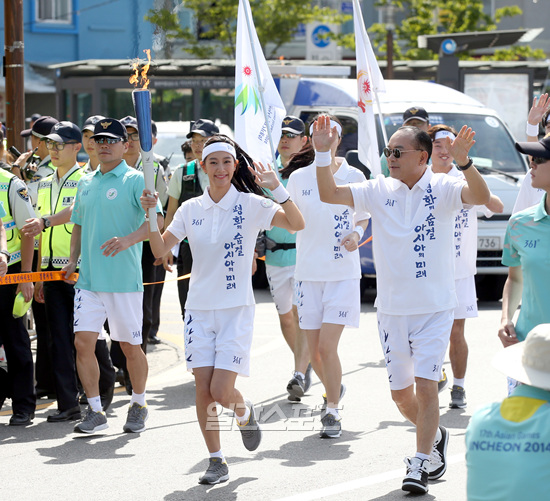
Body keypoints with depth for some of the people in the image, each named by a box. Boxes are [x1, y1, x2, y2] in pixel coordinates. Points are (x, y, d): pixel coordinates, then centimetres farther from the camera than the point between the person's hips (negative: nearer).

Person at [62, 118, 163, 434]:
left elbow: (156, 220, -16)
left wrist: (128, 240, -31)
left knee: (130, 347, 5)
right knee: (84, 342, -5)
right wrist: (73, 260, 11)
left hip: (124, 278, -5)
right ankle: (95, 411, 3)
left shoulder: (135, 180, -5)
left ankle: (139, 406, 25)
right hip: (88, 278, 5)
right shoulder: (86, 183, 15)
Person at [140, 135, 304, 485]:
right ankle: (217, 461, 10)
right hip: (200, 308, 3)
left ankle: (245, 413, 24)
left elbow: (297, 224, -15)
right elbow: (161, 249, 4)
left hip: (236, 309, -3)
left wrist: (276, 188, -26)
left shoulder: (251, 205, -4)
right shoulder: (191, 209, 6)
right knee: (203, 390, -2)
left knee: (221, 391, -11)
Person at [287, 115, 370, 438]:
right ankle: (335, 389, 35)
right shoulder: (299, 178, 4)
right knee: (314, 351, 5)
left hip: (343, 273, -2)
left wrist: (356, 233, -10)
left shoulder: (354, 177, 0)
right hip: (308, 273, 3)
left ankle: (333, 413, 0)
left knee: (327, 346, -13)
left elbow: (363, 217, 11)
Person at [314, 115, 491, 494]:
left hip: (435, 308, -4)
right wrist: (322, 154, -19)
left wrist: (463, 161, -42)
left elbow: (481, 197, -26)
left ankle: (421, 463, -1)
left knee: (425, 386, -12)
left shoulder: (442, 189, -7)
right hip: (392, 309, 4)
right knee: (401, 394, 12)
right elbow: (330, 194, -5)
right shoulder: (380, 190, 2)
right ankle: (434, 436, 39)